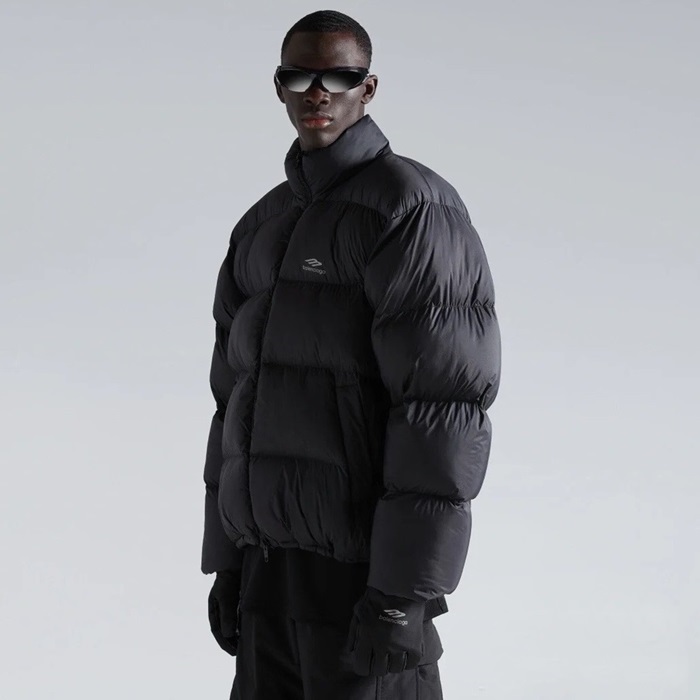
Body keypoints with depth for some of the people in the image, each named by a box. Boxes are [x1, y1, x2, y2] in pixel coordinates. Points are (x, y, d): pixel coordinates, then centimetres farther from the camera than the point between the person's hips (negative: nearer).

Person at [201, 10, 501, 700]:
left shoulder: (411, 207, -9)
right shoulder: (264, 229, 17)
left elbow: (443, 407, -17)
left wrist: (404, 594, -22)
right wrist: (225, 559, 14)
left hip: (363, 568, -8)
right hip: (272, 571, 8)